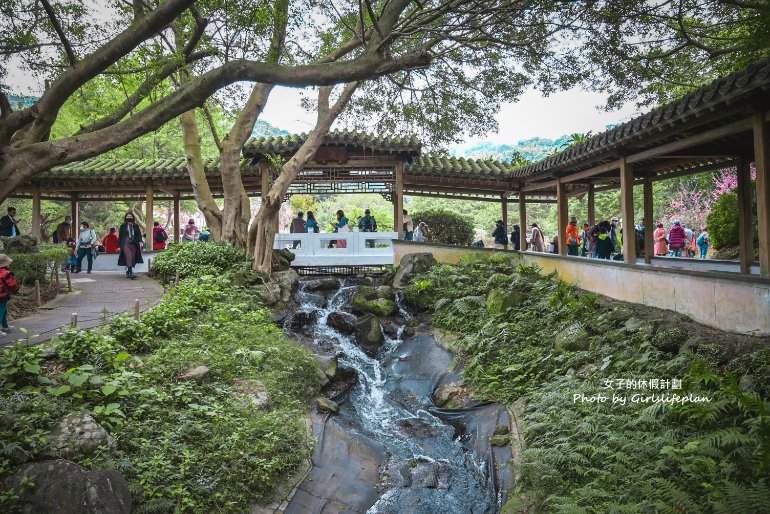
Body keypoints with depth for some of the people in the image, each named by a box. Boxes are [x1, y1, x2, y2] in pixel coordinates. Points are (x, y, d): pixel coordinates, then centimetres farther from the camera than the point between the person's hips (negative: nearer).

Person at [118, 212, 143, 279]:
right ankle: (131, 273, -25)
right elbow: (120, 236, 8)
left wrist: (140, 241, -12)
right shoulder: (123, 226, 8)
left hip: (134, 245, 3)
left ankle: (127, 272, 17)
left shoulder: (136, 226, 13)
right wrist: (120, 245, 3)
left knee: (133, 259, 1)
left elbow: (139, 234, 5)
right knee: (129, 258, -17)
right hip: (126, 244, -3)